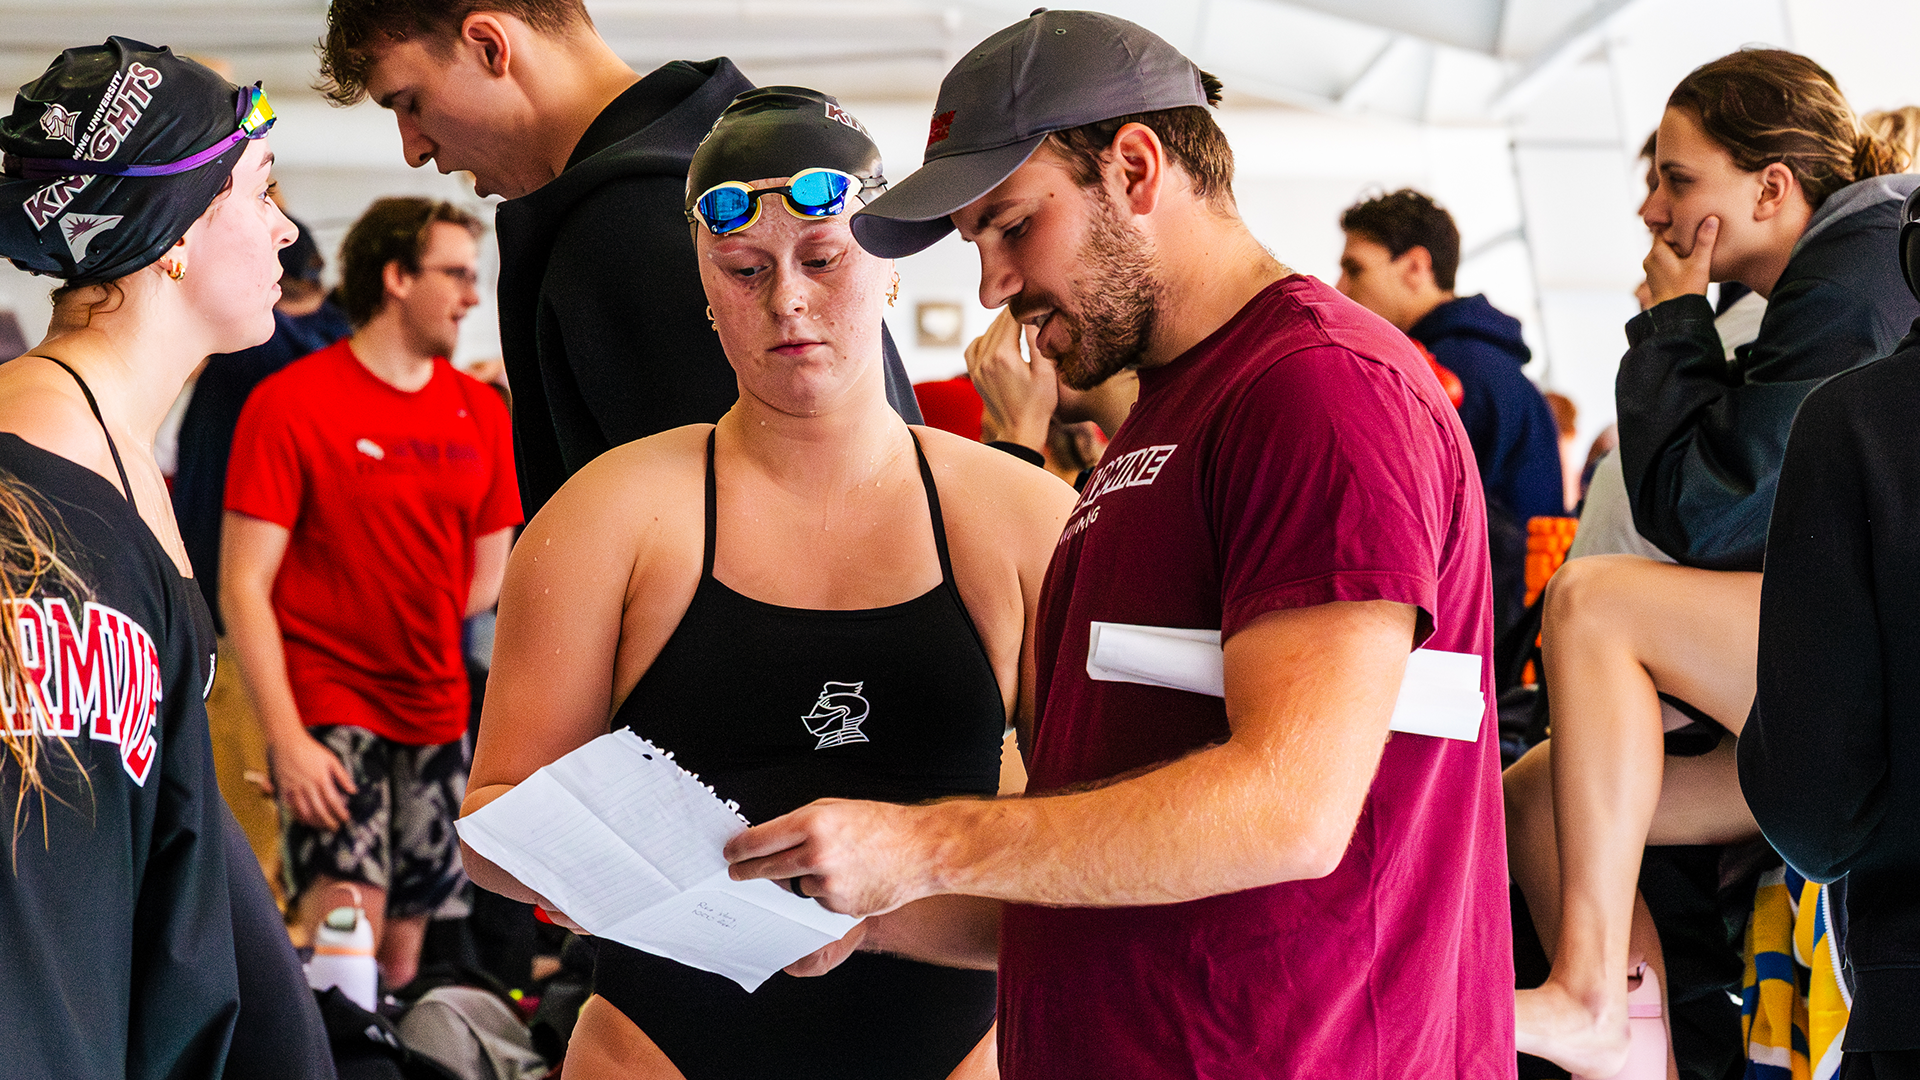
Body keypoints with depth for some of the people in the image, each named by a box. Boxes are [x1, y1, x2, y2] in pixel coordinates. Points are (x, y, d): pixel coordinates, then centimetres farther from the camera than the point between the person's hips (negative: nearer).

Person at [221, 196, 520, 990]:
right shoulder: (290, 403, -7)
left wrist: (413, 639, 2)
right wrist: (287, 740, -18)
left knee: (405, 946, 8)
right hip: (326, 710, -5)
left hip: (436, 714, 5)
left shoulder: (481, 412, 9)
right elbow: (244, 587, -11)